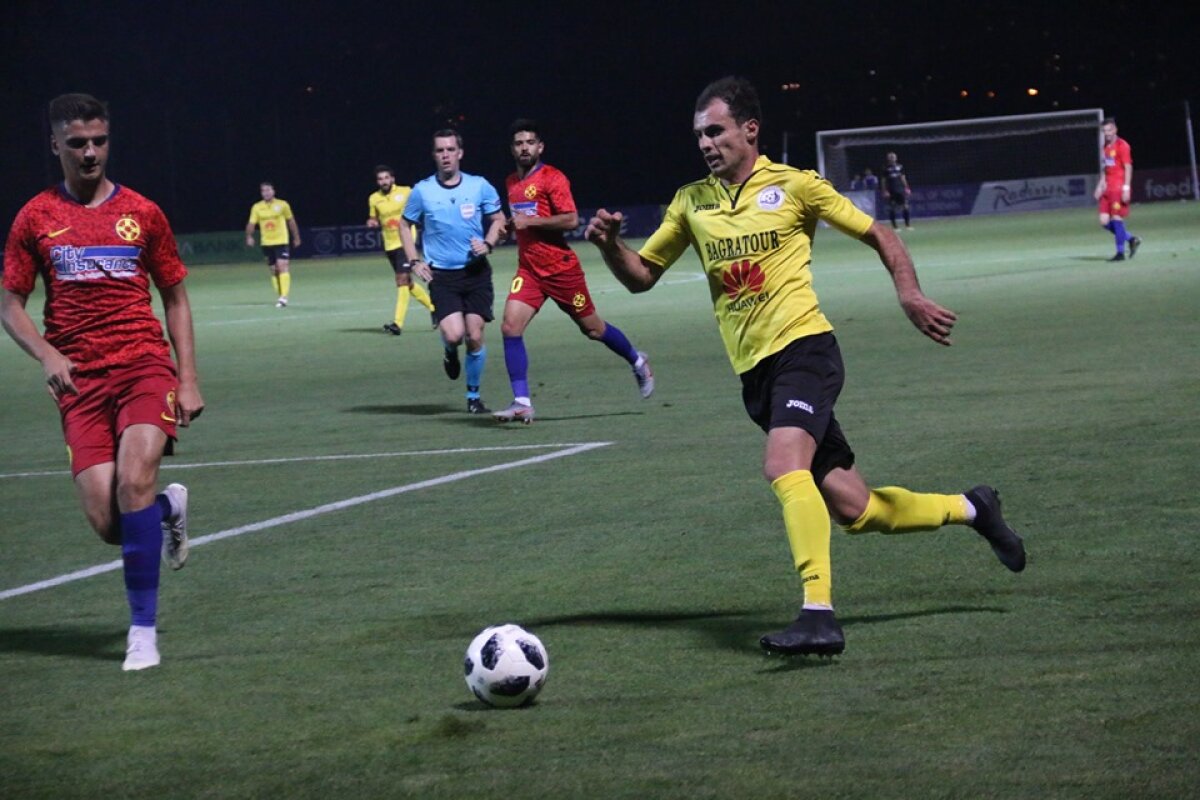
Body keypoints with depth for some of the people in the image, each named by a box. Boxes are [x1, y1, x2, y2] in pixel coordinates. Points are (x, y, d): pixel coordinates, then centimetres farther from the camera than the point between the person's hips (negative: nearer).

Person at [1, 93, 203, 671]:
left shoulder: (142, 213, 8)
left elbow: (175, 299, 14)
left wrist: (188, 380, 6)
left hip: (145, 366, -1)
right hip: (79, 380, 1)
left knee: (134, 481, -24)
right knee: (107, 523, -11)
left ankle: (143, 628, -12)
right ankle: (168, 508, 27)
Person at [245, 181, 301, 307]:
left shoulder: (282, 205, -1)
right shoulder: (257, 207, 1)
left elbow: (291, 221, 9)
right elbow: (251, 224, -4)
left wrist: (296, 237, 14)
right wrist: (249, 236, -22)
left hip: (281, 241, -3)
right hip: (267, 243, 3)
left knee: (282, 267, -16)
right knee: (274, 270, 8)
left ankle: (284, 297, -21)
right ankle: (280, 296, 18)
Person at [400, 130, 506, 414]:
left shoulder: (480, 187, -1)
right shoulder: (422, 191, -1)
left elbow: (498, 220, 12)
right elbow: (405, 226, 13)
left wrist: (488, 244, -7)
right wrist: (414, 261, 2)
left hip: (476, 272, 1)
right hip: (441, 275, -1)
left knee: (475, 336, -3)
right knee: (454, 334, -18)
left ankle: (474, 396, 15)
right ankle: (450, 353, 21)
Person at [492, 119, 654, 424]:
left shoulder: (552, 178, -11)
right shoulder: (511, 183, 12)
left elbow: (571, 220, -20)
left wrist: (530, 221, -21)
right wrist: (511, 225, 9)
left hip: (561, 269, -6)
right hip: (529, 270, 6)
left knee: (592, 328, 8)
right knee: (510, 327, -15)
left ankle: (637, 362, 36)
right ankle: (522, 403, -14)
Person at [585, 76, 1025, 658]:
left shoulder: (793, 186, -1)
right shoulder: (692, 202, 11)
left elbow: (878, 236, 6)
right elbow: (641, 276, 15)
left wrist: (910, 295, -9)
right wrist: (609, 245, -6)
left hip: (803, 347, -5)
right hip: (754, 371, 5)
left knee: (783, 465, -31)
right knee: (852, 509, 6)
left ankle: (819, 613, -35)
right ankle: (970, 509, 30)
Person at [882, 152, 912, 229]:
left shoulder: (900, 166, 8)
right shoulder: (886, 169, 1)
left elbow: (903, 178, 13)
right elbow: (884, 181, 2)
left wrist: (906, 188, 9)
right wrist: (885, 191, -6)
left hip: (900, 190, 2)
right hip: (891, 191, -2)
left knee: (905, 207, -3)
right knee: (892, 209, -1)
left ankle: (907, 225, 2)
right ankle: (894, 226, 6)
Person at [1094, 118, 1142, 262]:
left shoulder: (1122, 146, -6)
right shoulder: (1105, 148, 17)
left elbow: (1128, 168, -10)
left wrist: (1126, 188, -17)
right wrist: (1100, 186, 18)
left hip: (1119, 188, -8)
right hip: (1108, 188, 8)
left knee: (1116, 218, -8)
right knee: (1104, 221, 1)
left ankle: (1120, 253, 0)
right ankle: (1131, 239, 16)